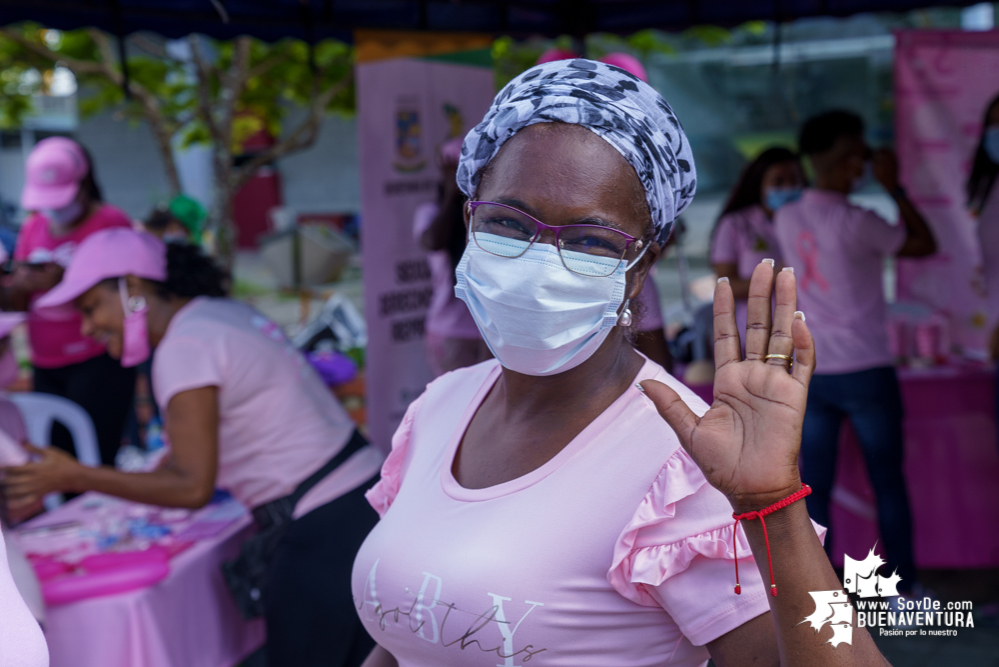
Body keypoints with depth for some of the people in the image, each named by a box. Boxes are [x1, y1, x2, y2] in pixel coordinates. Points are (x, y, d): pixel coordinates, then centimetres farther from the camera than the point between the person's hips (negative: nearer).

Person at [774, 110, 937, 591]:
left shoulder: (786, 219, 3)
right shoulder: (856, 221, -15)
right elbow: (925, 244, -2)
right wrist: (894, 188, 1)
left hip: (809, 373, 5)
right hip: (865, 371, -5)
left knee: (815, 489, 6)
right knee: (888, 482, 9)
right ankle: (903, 589, 18)